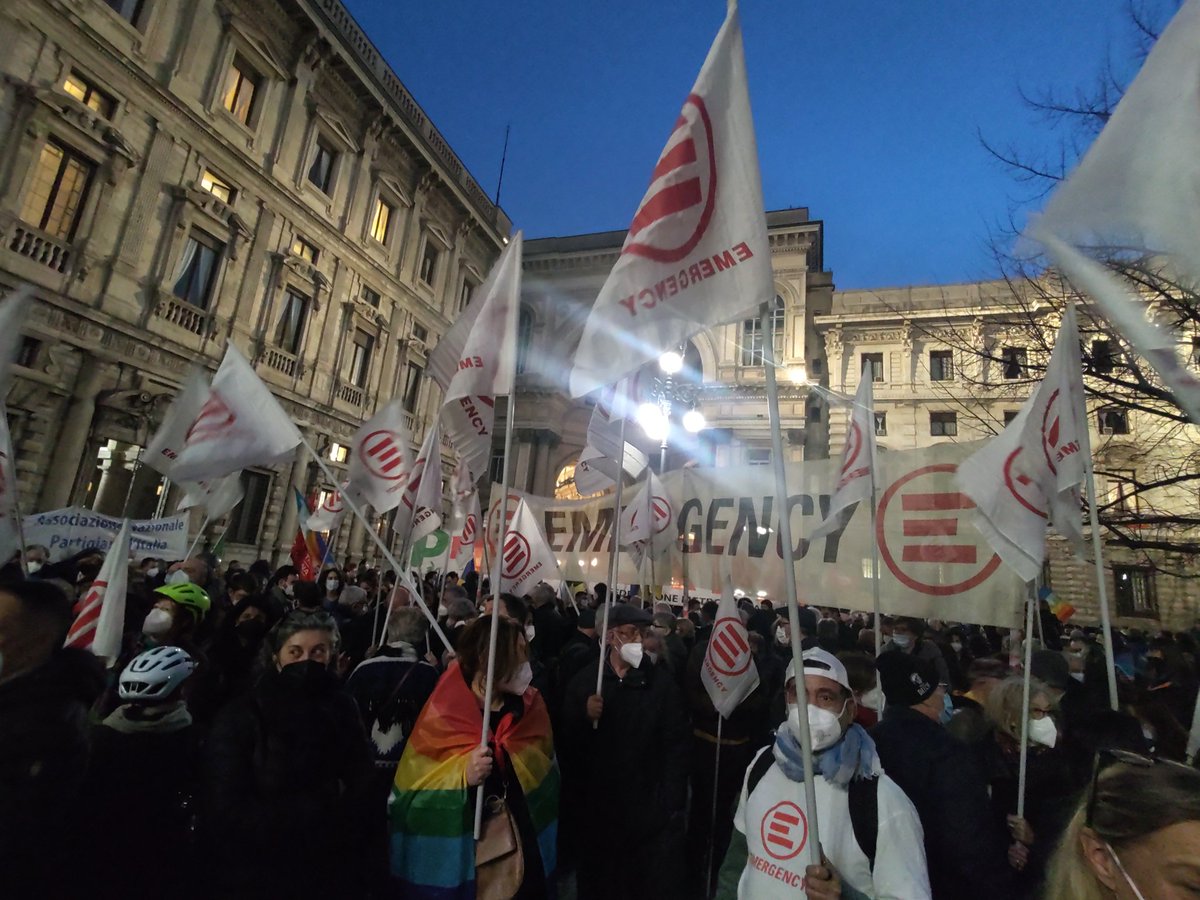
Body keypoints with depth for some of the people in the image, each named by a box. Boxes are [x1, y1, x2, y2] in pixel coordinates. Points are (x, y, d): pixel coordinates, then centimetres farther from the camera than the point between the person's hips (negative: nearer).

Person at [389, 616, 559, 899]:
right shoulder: (442, 717, -14)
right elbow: (410, 799, -13)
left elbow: (546, 782, 9)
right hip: (457, 862, -3)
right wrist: (463, 776, -28)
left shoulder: (531, 708, -3)